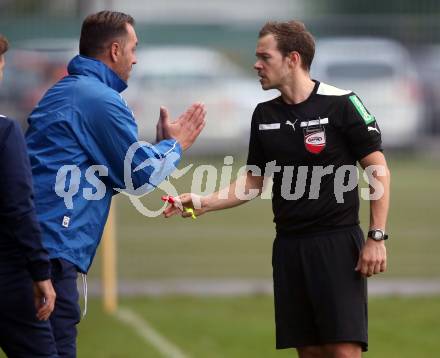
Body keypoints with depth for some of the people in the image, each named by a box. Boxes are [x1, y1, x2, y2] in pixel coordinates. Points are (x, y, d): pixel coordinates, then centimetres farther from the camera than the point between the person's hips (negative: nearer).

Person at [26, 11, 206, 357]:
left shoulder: (61, 93, 22)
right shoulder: (101, 99, -9)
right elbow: (141, 175, -3)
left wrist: (161, 146, 24)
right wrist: (174, 145, 14)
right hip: (52, 247, -10)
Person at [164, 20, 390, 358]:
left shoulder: (340, 104, -8)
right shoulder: (264, 115, 10)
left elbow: (379, 170, -6)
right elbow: (253, 183, 18)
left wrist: (377, 237, -12)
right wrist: (200, 202, 5)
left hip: (337, 244, -6)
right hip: (289, 247, 6)